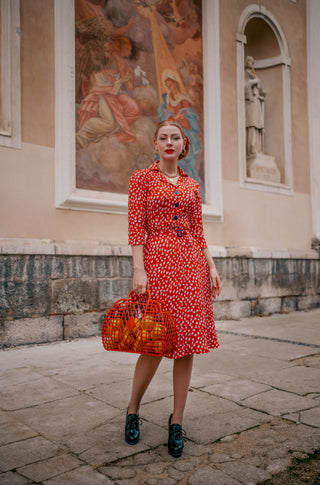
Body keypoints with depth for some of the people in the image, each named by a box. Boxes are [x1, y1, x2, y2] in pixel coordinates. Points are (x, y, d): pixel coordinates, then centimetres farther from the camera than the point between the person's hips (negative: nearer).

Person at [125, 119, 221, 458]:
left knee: (188, 343, 3)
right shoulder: (142, 178, 4)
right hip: (158, 261, -4)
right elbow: (136, 226, -4)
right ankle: (132, 410, 23)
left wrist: (211, 266, 6)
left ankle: (176, 421, 17)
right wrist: (139, 269, -14)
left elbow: (198, 231, 16)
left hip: (191, 264, 5)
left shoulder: (191, 185, 16)